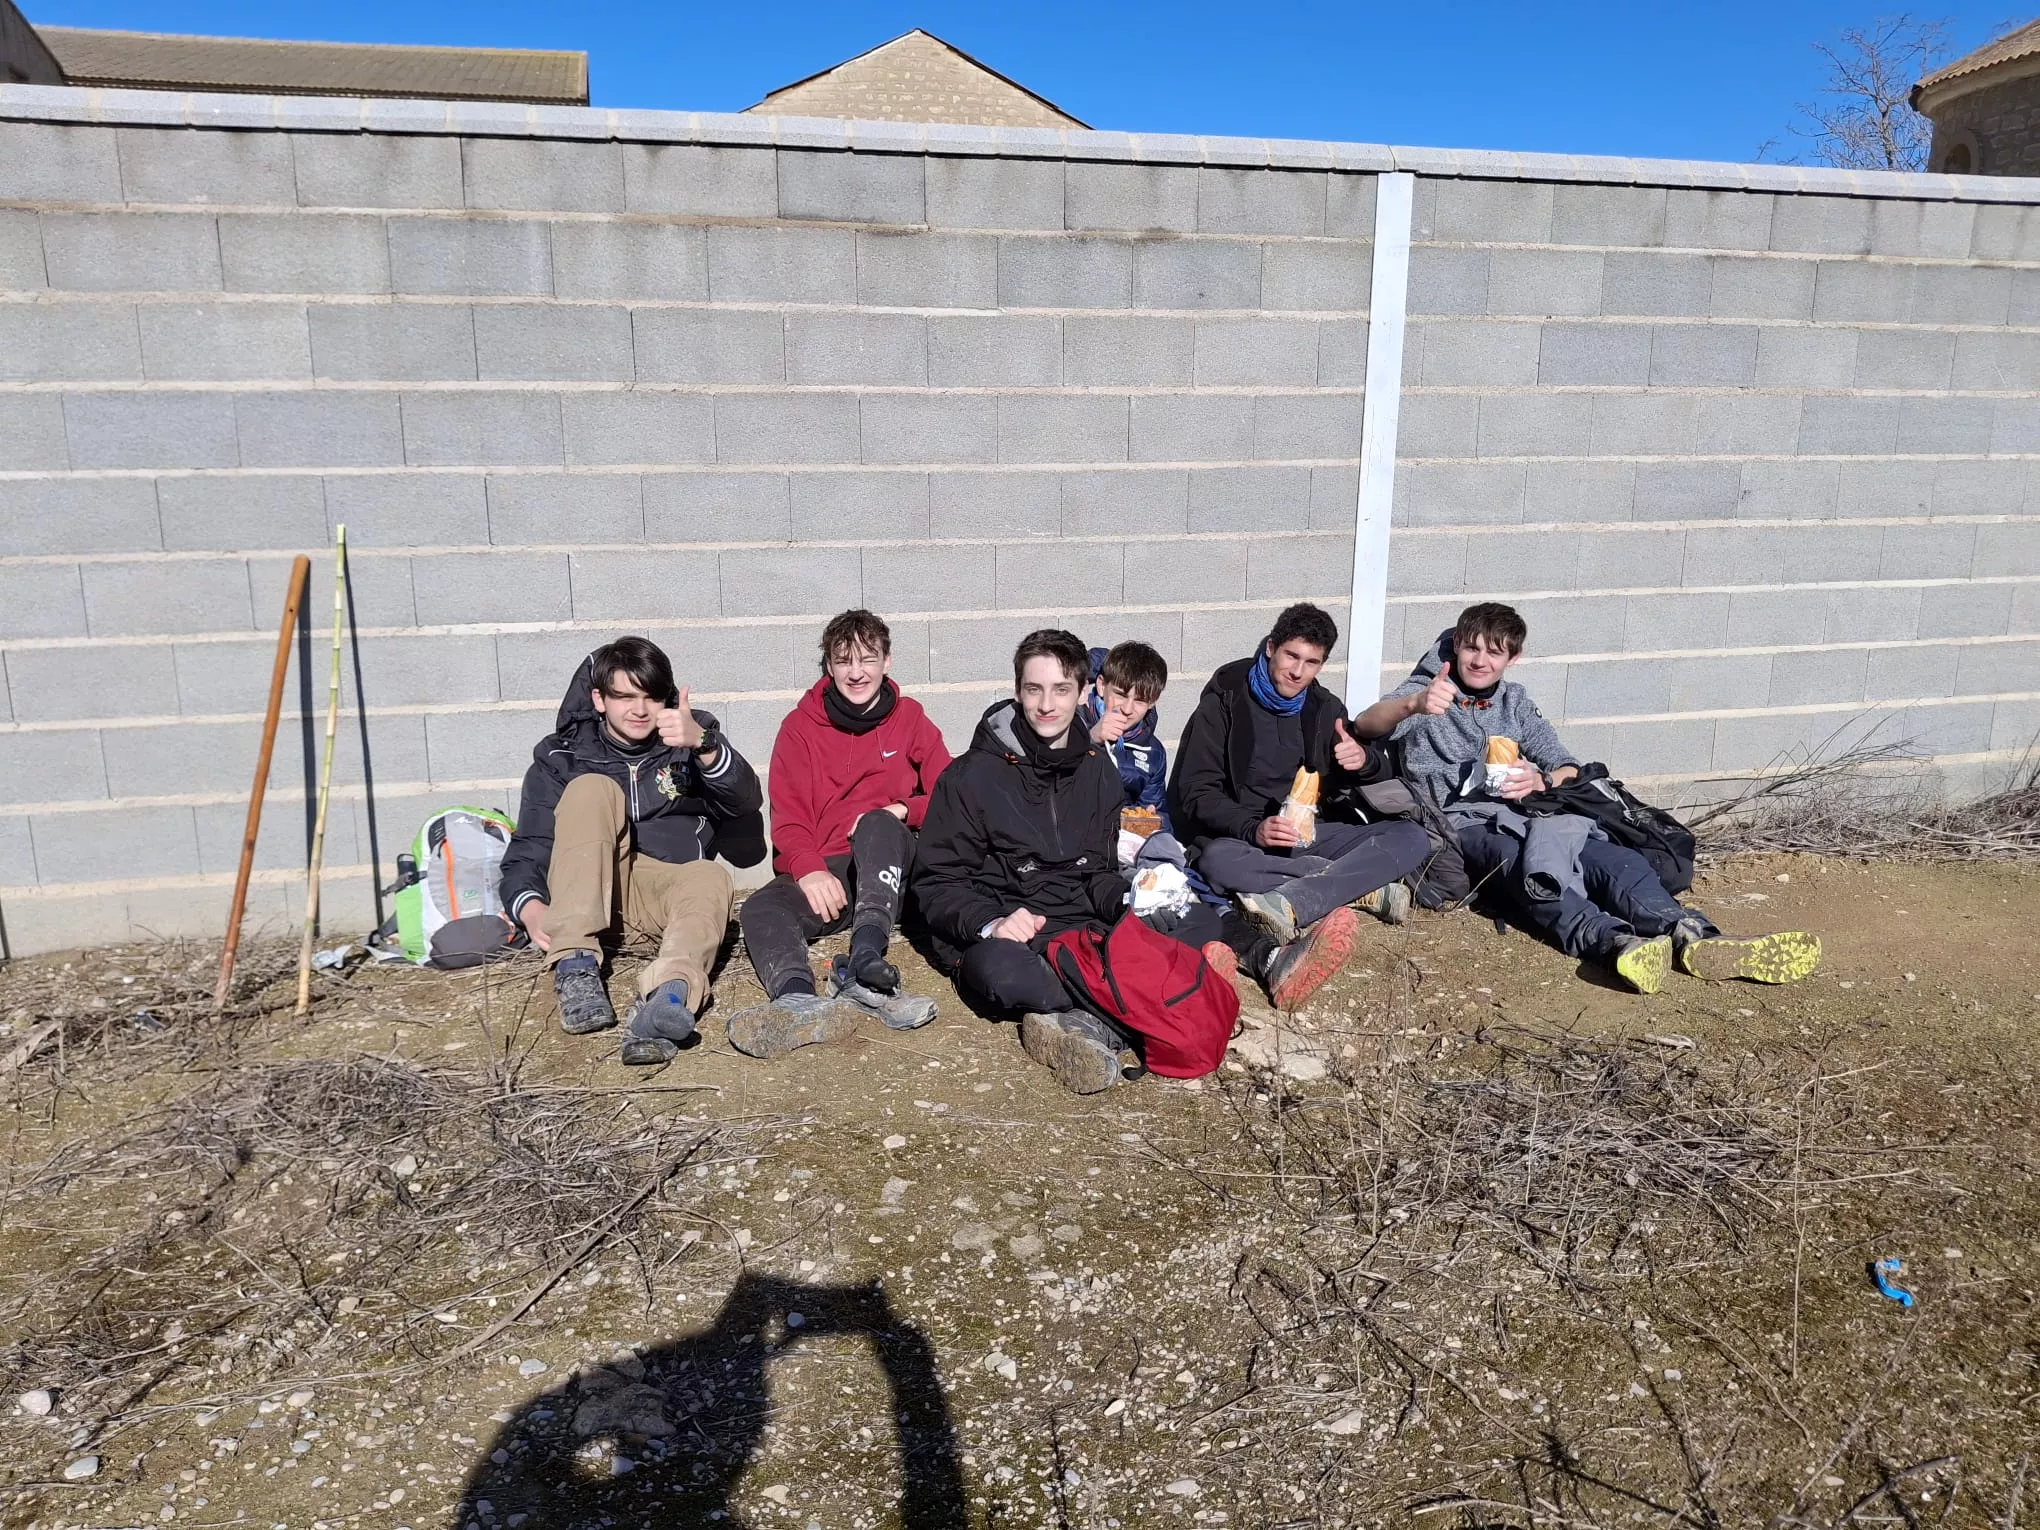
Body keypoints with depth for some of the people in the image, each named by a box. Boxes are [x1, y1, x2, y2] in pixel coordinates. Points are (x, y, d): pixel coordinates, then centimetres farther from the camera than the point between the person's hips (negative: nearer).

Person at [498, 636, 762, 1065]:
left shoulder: (691, 736, 10)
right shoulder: (563, 757, 9)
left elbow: (744, 802, -9)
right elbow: (527, 853, 3)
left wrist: (702, 744, -28)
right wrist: (529, 907, -20)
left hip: (669, 890, 0)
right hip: (589, 898, 0)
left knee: (710, 879, -34)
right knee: (592, 788, -23)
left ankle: (668, 996, -67)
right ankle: (576, 967, -39)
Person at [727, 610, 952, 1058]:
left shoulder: (910, 719, 13)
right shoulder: (801, 726, 11)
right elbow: (787, 818, 2)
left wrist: (902, 810, -11)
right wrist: (808, 870, -18)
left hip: (890, 866, 0)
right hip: (825, 873, 1)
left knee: (877, 824, -33)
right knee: (761, 908, -29)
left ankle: (865, 958, -53)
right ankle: (798, 999, -62)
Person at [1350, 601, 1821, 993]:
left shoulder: (1514, 702, 25)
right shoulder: (1425, 693, 10)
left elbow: (1568, 769, 22)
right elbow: (1365, 726, -11)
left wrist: (1541, 781, -4)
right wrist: (1413, 704, -34)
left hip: (1523, 817, 5)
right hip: (1462, 823, -5)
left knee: (1618, 859, -24)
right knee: (1523, 867, -38)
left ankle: (1692, 938, -48)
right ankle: (1615, 942, -63)